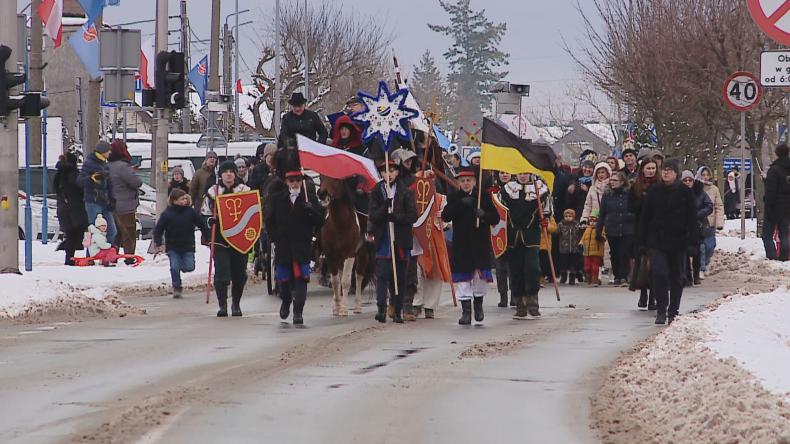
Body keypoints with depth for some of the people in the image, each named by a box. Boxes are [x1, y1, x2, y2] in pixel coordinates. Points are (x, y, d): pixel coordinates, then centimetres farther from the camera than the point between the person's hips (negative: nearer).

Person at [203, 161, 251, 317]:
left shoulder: (245, 191, 5)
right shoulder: (213, 192, 5)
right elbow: (205, 213, 12)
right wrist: (211, 221, -8)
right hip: (220, 238, -1)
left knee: (239, 273, 5)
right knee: (221, 272, -11)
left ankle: (236, 304, 22)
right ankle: (222, 305, -4)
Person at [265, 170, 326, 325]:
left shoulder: (310, 199, 3)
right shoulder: (277, 199, 6)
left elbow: (320, 222, -1)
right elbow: (270, 222, 9)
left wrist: (311, 211, -18)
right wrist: (275, 238, -3)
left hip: (302, 247, -2)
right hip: (283, 247, 2)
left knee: (301, 280, -10)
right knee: (284, 280, 12)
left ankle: (298, 312, -8)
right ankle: (286, 301, 42)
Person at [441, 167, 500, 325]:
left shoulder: (483, 197, 5)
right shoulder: (454, 198, 5)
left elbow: (495, 219, 3)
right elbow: (445, 216, -9)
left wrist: (484, 214, -18)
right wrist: (461, 204, -19)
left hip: (480, 244, 0)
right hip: (461, 245, 0)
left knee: (481, 276, 0)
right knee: (463, 278, 0)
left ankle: (478, 305, 21)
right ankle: (466, 311, 5)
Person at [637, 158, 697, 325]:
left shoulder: (686, 193, 0)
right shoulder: (654, 191, 5)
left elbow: (692, 219, 1)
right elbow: (644, 217, 7)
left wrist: (690, 242, -6)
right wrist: (642, 241, 2)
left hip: (678, 241, 0)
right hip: (656, 241, 0)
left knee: (677, 277, 7)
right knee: (659, 274, -13)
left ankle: (673, 311, 18)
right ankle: (661, 311, -8)